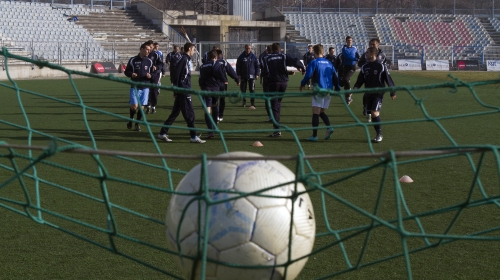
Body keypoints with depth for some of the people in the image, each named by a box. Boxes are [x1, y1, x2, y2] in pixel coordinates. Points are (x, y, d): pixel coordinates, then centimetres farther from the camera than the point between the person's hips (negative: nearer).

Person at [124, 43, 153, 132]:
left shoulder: (149, 61, 6)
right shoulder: (133, 60, -2)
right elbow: (126, 71, 5)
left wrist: (150, 75, -9)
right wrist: (131, 74, -16)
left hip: (145, 87, 3)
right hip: (135, 87, -2)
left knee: (141, 106, 1)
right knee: (134, 106, -11)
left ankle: (137, 124, 18)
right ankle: (131, 119, 18)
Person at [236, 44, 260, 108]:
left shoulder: (254, 57, 3)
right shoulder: (241, 57, 3)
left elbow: (257, 66, 9)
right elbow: (238, 66, 6)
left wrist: (257, 74, 1)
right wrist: (238, 74, -1)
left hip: (251, 76, -1)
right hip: (243, 76, 1)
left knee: (252, 90, -7)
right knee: (243, 90, 7)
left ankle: (252, 104, -6)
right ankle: (244, 102, 24)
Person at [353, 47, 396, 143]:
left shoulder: (381, 66, -6)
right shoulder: (364, 67, 8)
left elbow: (388, 79, -2)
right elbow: (360, 80, 9)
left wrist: (392, 92, 0)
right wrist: (355, 88, -10)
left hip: (378, 94, -6)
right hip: (369, 94, 6)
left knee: (375, 113, -18)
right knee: (371, 114, 6)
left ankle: (379, 134, -8)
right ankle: (379, 134, 16)